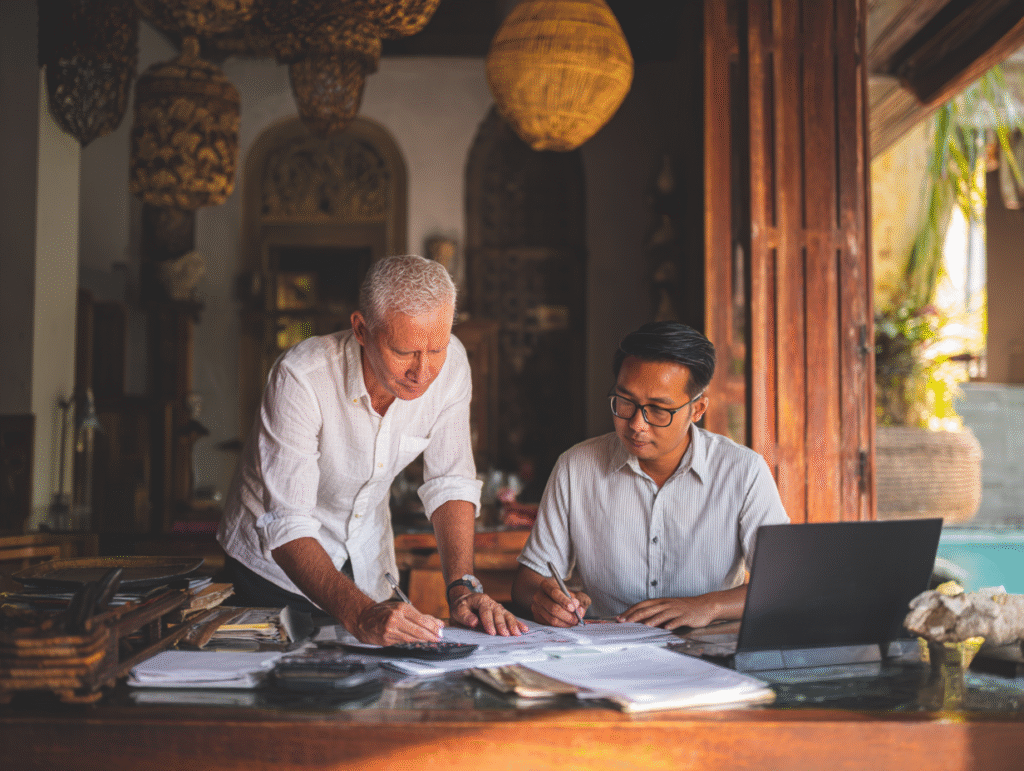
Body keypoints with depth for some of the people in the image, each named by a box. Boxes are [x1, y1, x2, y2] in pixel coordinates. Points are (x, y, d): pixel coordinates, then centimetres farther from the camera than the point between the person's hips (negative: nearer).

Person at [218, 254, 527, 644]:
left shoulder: (450, 364, -18)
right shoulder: (301, 377, -31)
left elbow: (450, 483, -9)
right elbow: (285, 527, -33)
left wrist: (462, 588, -22)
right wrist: (360, 614, -47)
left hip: (369, 568, 4)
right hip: (276, 564, -3)